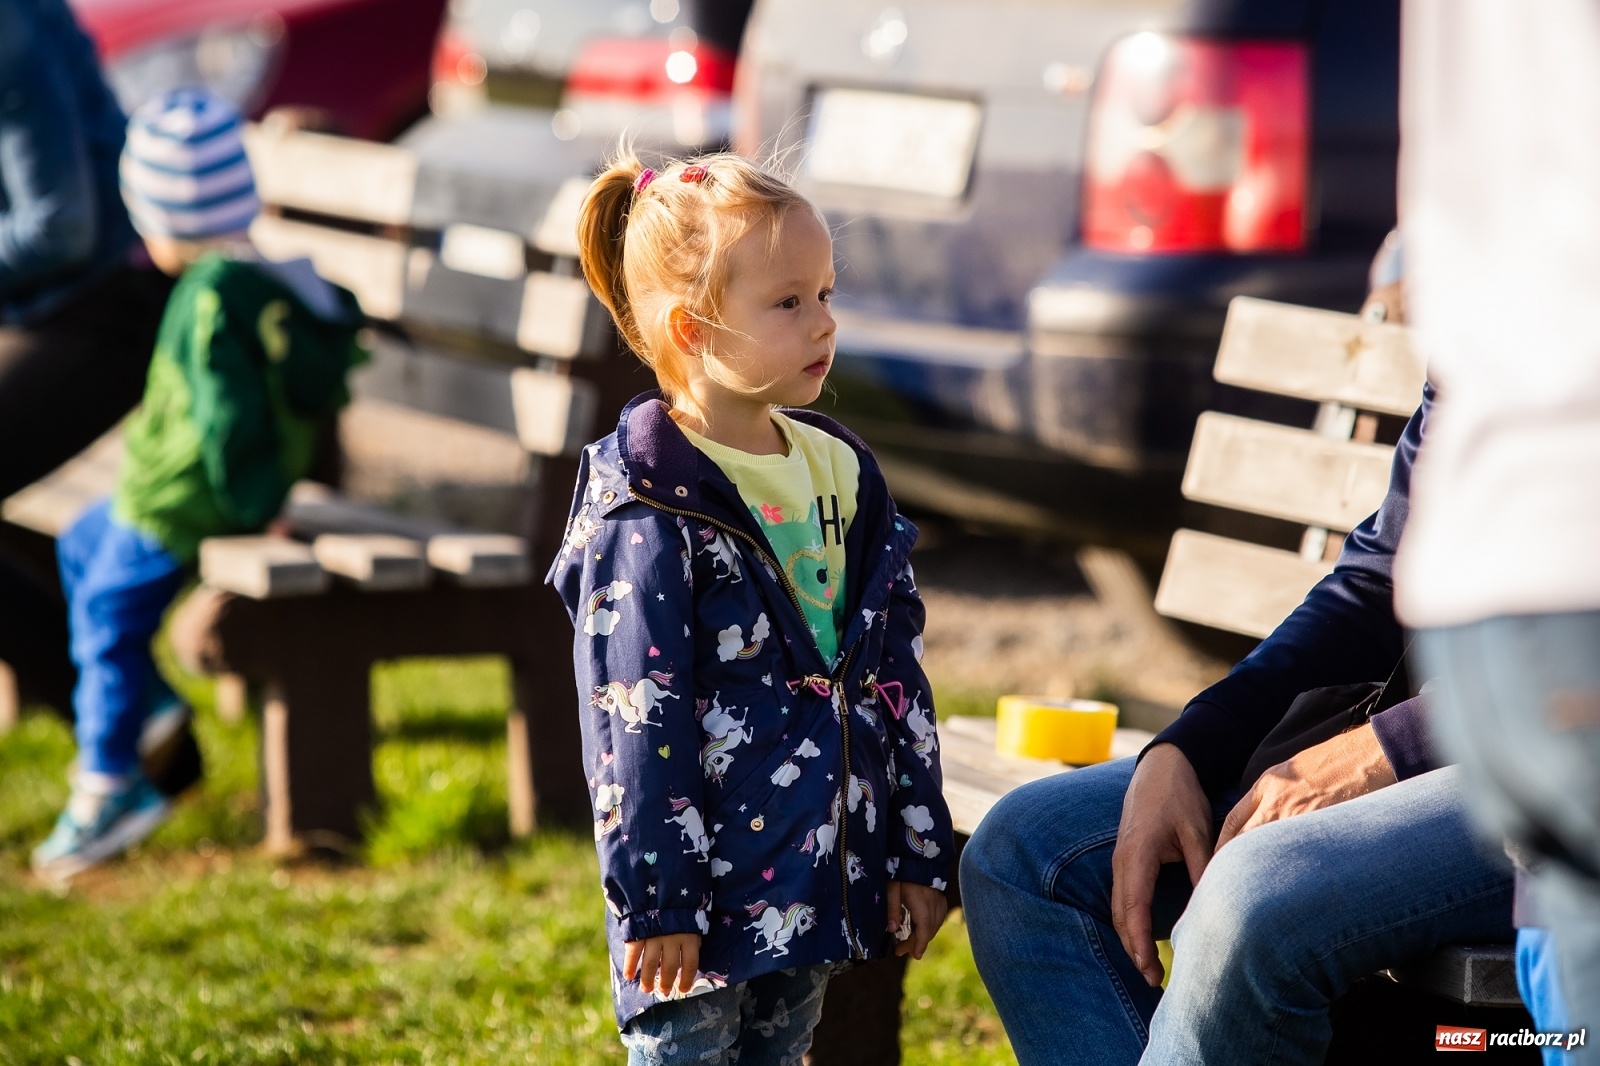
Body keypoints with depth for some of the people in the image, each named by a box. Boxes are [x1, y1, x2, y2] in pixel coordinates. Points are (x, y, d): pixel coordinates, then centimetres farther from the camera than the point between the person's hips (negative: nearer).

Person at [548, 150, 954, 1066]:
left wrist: (919, 852, 12)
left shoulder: (841, 472, 9)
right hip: (706, 885, -7)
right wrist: (654, 900, -17)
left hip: (819, 876, 7)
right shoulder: (647, 509, -12)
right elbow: (633, 717, -15)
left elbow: (896, 670, 13)